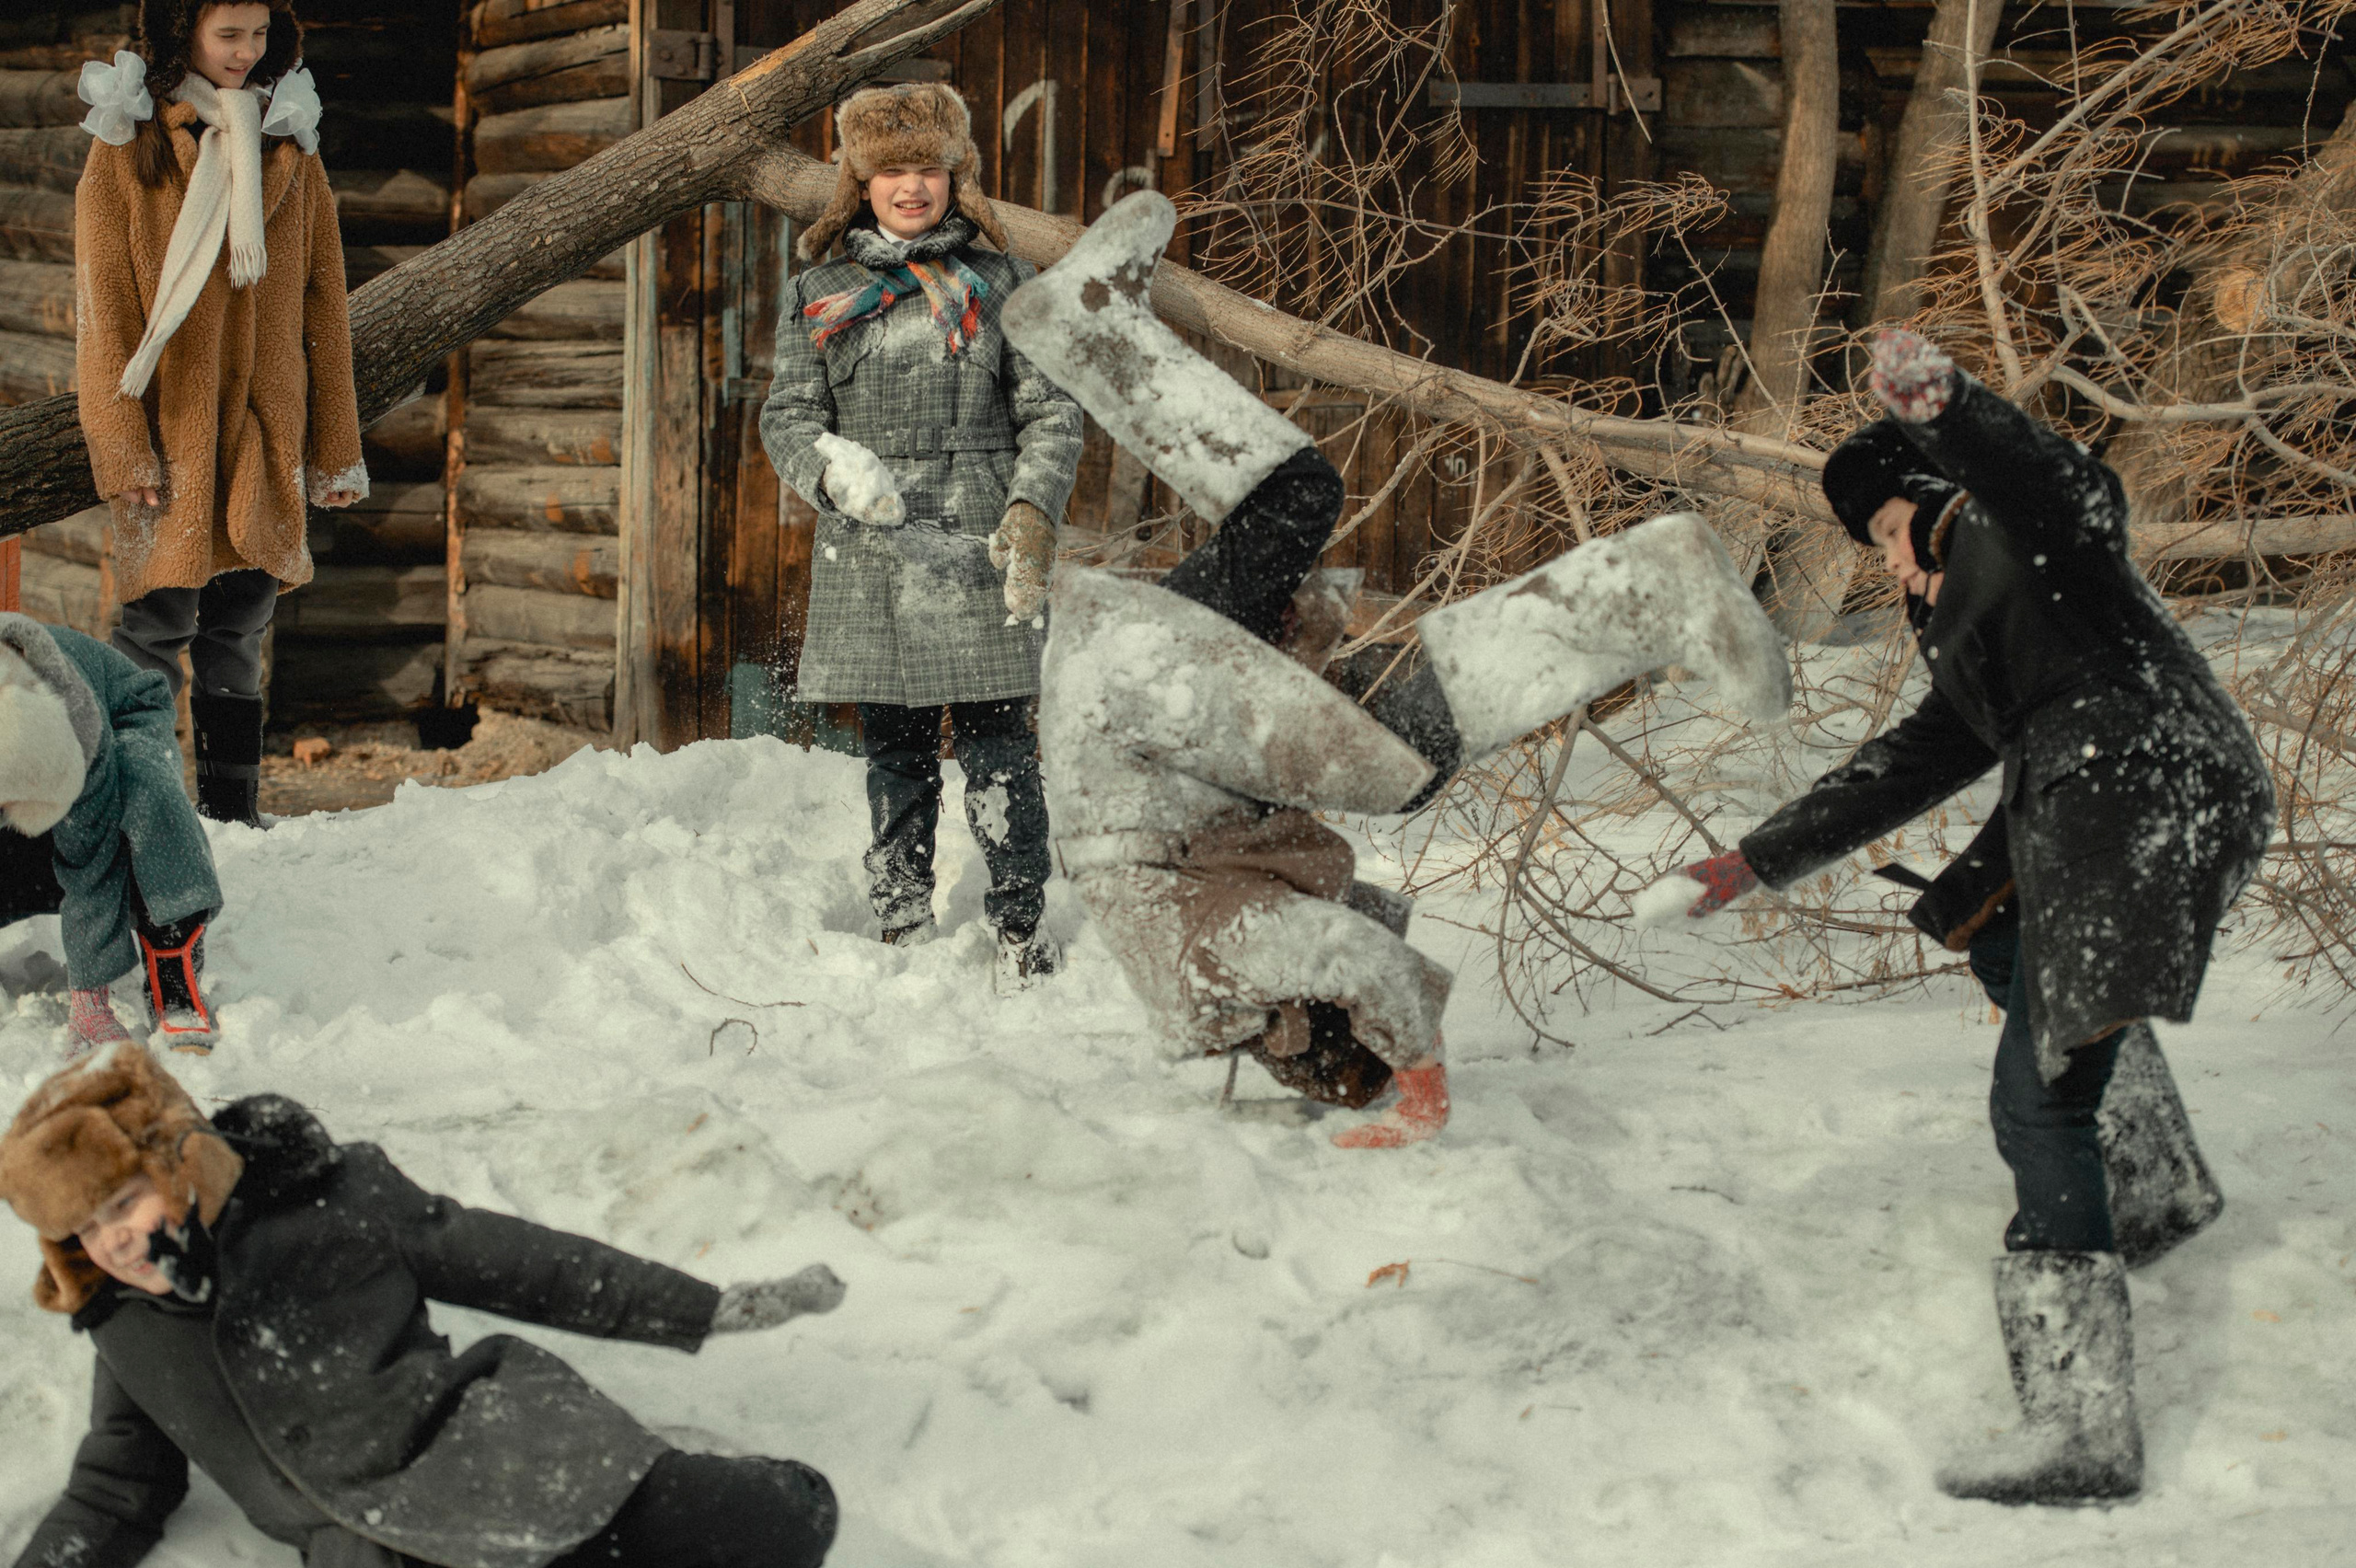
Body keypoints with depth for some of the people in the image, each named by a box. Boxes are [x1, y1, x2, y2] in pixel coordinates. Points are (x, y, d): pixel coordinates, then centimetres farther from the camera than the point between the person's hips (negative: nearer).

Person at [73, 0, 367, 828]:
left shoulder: (291, 145, 12)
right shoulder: (127, 144, 1)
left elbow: (322, 302, 12)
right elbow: (101, 303, -3)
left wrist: (335, 445, 8)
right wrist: (122, 442, -11)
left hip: (263, 431, 3)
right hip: (170, 425, -3)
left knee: (239, 628, 6)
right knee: (161, 616, -8)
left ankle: (231, 811, 12)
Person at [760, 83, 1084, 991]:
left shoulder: (999, 286, 9)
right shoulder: (819, 297, 11)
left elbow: (1053, 416, 7)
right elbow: (786, 419, 8)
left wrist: (1034, 513, -8)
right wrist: (836, 467, -15)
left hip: (978, 556, -1)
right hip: (871, 561, 2)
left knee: (996, 747, -4)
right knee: (895, 753, 6)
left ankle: (1023, 930, 4)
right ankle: (904, 931, 15)